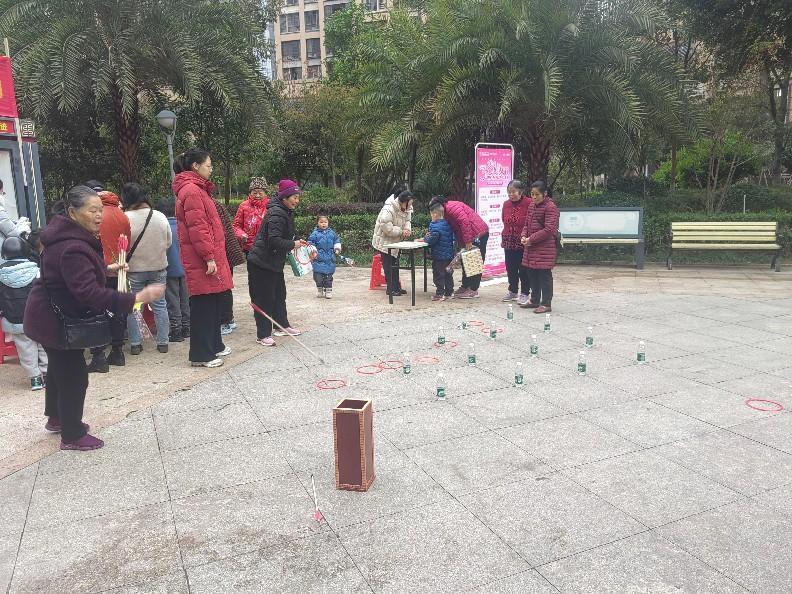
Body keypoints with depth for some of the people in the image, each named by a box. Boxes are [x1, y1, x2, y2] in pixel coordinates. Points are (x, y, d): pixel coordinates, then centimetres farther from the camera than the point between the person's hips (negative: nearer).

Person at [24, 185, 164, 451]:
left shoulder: (69, 234, 2)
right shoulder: (73, 248, -33)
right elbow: (90, 292, -41)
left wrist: (104, 268, 8)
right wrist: (135, 298, -45)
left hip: (50, 316, 11)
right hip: (55, 321, -11)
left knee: (59, 367, 26)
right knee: (74, 375, 0)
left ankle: (56, 418, 46)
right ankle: (72, 436, 14)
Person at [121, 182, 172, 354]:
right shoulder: (160, 216, -4)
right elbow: (168, 242, 5)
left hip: (134, 269, -3)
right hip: (158, 268, 3)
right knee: (159, 305, 11)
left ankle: (135, 344, 13)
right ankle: (163, 342, 14)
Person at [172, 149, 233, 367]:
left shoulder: (198, 189, 19)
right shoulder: (191, 190, -13)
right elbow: (197, 228, -20)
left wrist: (215, 256, 23)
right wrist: (209, 257, -21)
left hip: (208, 258, 10)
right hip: (201, 262, -10)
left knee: (212, 304, 17)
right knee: (203, 306, -4)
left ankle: (214, 345, 29)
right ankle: (201, 355, 4)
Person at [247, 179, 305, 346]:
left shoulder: (286, 212, 12)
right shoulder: (276, 214, -21)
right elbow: (274, 241, -28)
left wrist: (297, 240, 7)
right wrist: (293, 244, -16)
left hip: (274, 262, 11)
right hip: (261, 262, -10)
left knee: (279, 294, 19)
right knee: (264, 298, -3)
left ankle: (282, 326, 32)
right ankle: (263, 335, 5)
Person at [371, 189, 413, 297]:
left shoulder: (406, 208, -4)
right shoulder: (388, 210, -30)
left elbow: (407, 220, 5)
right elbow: (388, 229, -32)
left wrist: (407, 229, -17)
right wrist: (401, 232, -25)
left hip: (395, 241, 9)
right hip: (384, 241, -9)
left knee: (395, 265, 15)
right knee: (389, 266, -6)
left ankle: (397, 287, 24)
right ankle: (391, 289, 1)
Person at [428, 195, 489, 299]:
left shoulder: (451, 207, -16)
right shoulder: (447, 212, 17)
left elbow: (464, 221, -27)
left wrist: (468, 241, -26)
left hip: (478, 235, -11)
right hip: (472, 238, 11)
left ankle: (473, 290, -2)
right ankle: (465, 287, 25)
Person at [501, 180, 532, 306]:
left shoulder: (529, 203, -12)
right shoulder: (506, 204, 7)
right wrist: (504, 239, 13)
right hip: (509, 242, 6)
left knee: (524, 269, 3)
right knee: (510, 268, 14)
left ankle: (524, 293, 15)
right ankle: (513, 291, 29)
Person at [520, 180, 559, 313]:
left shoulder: (550, 207, -12)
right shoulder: (532, 205, 13)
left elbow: (549, 229, -18)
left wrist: (531, 239, -18)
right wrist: (524, 236, -1)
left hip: (545, 247, -8)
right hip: (531, 247, 8)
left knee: (544, 275, -3)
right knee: (532, 274, 14)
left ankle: (546, 304, 3)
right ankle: (535, 300, 27)